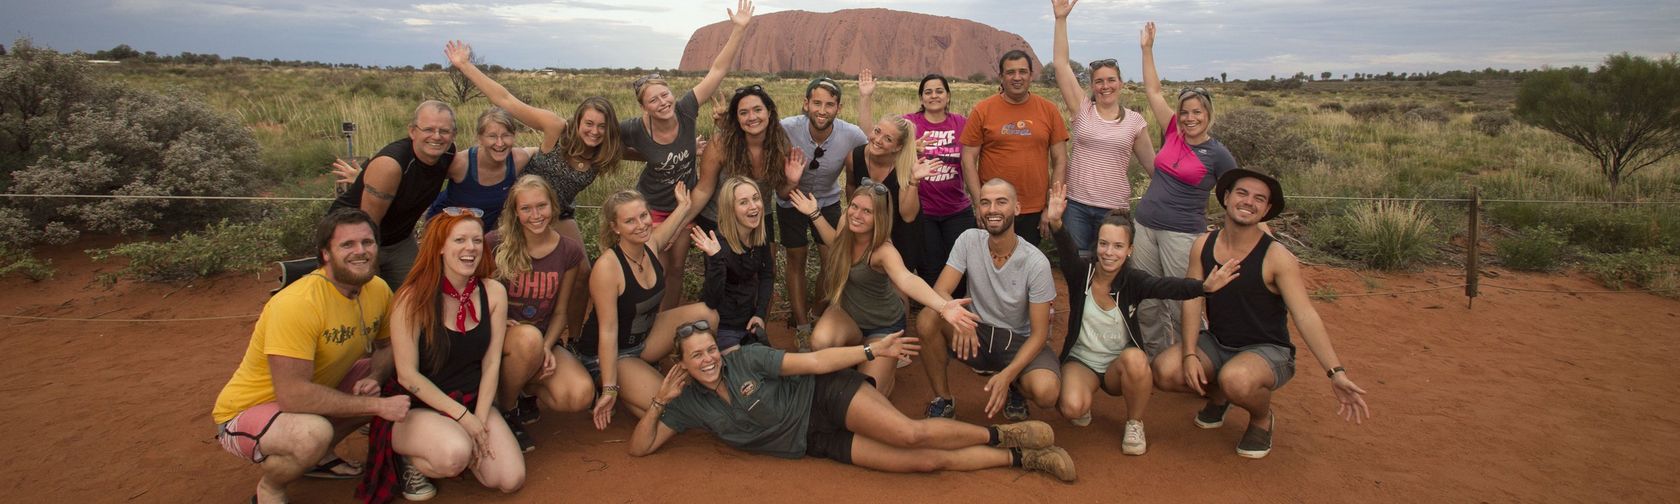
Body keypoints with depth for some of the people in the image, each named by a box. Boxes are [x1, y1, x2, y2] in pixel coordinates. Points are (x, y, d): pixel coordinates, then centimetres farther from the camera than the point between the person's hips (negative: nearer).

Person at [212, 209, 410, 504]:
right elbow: (294, 396, -35)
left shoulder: (378, 289, -10)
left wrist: (375, 378, -17)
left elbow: (388, 345, 6)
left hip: (316, 396, 8)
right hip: (247, 411, -7)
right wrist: (376, 406, -31)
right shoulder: (297, 304, -31)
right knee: (314, 433, -36)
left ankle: (320, 457, 14)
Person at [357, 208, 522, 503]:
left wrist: (479, 419, -10)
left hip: (472, 401, 5)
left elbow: (491, 363, -1)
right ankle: (407, 455, -1)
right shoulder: (413, 298, -15)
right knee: (455, 454, -36)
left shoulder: (493, 293, -3)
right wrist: (462, 416, -17)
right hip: (416, 406, -4)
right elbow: (407, 374, -14)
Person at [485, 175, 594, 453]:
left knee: (580, 396, -25)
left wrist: (547, 347, -13)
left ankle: (527, 390, 9)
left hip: (544, 340, 2)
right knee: (529, 337, -39)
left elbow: (560, 310, 4)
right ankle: (506, 410, -10)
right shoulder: (495, 243, -11)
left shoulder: (570, 251, -2)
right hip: (498, 336, -2)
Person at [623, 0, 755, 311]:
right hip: (652, 207, -3)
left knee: (677, 270, 14)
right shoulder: (635, 130, -23)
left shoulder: (685, 111, -20)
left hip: (685, 203, 3)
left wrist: (739, 30, -28)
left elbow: (717, 70, -22)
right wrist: (652, 157, -9)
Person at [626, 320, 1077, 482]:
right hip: (816, 442, 2)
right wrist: (659, 401, -16)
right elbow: (640, 447, 0)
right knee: (927, 461, -11)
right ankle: (1023, 460, 1)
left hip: (827, 396, -2)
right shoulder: (690, 403, 0)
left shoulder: (746, 359, -9)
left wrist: (873, 351, -13)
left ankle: (1000, 434, -4)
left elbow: (813, 362, -9)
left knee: (909, 434, -30)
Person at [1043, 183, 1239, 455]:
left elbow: (1168, 286, -33)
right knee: (1073, 408, -30)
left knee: (1135, 358, -35)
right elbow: (1067, 252, -36)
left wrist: (1204, 286, -55)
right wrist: (1056, 224, -59)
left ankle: (1135, 424, -7)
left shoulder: (1133, 280, -14)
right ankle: (1084, 396, 10)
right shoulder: (1081, 272, -14)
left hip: (1120, 365, 1)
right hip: (1081, 361, -1)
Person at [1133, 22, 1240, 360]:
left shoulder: (1218, 155, -5)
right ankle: (1154, 356, 24)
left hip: (1182, 234, -5)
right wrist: (1147, 49, 8)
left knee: (1181, 303, -3)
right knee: (1146, 300, 10)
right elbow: (1153, 91, 10)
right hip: (1145, 226, 5)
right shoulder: (1173, 135, 6)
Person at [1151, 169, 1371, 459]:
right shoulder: (1203, 246, -4)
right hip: (1216, 344, 4)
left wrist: (1336, 373, -32)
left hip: (1267, 351, -4)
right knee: (1165, 371, -22)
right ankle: (1218, 396, 13)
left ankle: (1263, 418, 0)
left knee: (1236, 379, -38)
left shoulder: (1277, 257, -17)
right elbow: (1192, 302, -7)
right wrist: (1190, 355, -20)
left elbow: (1306, 317, -22)